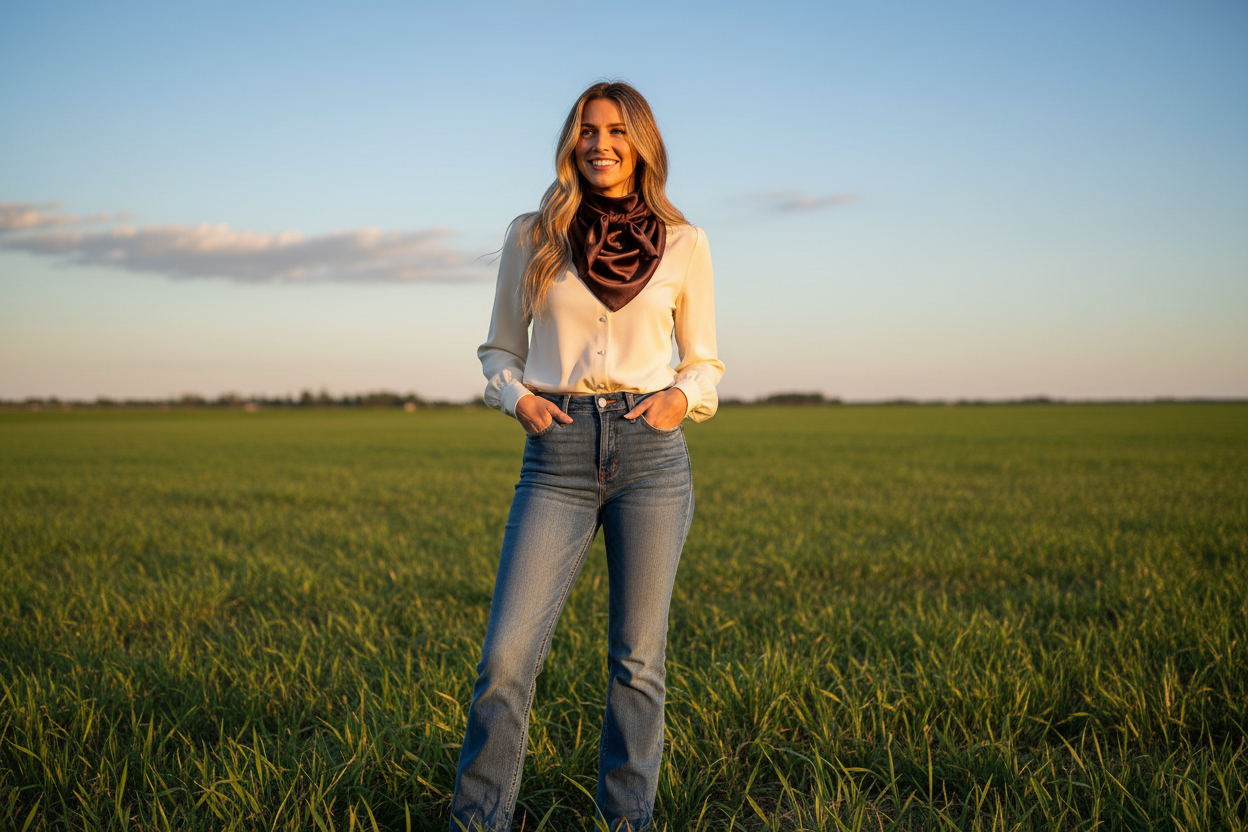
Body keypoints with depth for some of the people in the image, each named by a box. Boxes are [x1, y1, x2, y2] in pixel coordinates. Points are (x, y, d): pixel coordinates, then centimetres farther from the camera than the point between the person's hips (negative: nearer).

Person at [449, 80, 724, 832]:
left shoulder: (684, 243, 7)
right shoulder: (531, 237, 7)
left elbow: (704, 362, 13)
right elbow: (500, 349, 15)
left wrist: (681, 396, -7)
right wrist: (517, 396, -5)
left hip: (652, 453, 0)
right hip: (558, 459, 0)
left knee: (638, 658, 4)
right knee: (508, 653, -5)